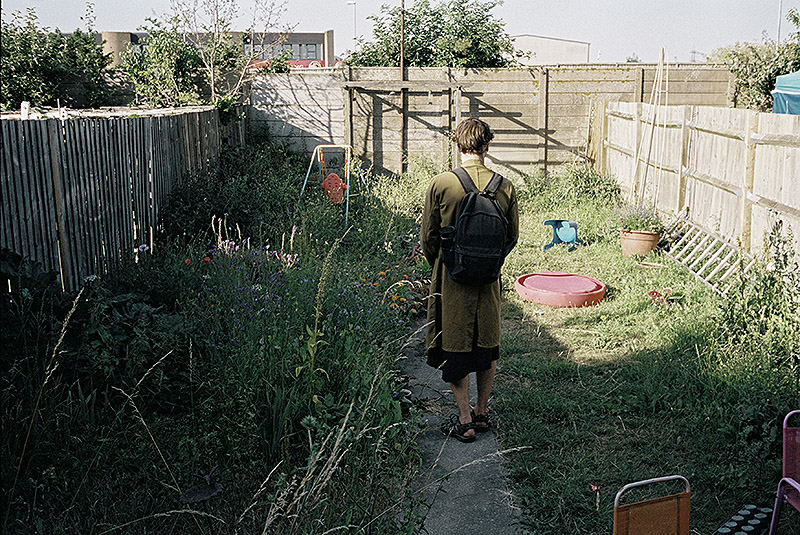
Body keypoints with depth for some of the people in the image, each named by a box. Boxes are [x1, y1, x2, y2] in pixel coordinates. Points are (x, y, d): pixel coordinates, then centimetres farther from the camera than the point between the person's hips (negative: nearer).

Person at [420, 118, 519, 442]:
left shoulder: (440, 185, -13)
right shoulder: (505, 187, -6)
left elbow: (428, 238, -5)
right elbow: (512, 237, 4)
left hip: (452, 279, -2)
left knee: (455, 347, 9)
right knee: (487, 343, 18)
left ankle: (464, 421, 14)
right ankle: (482, 412, 30)